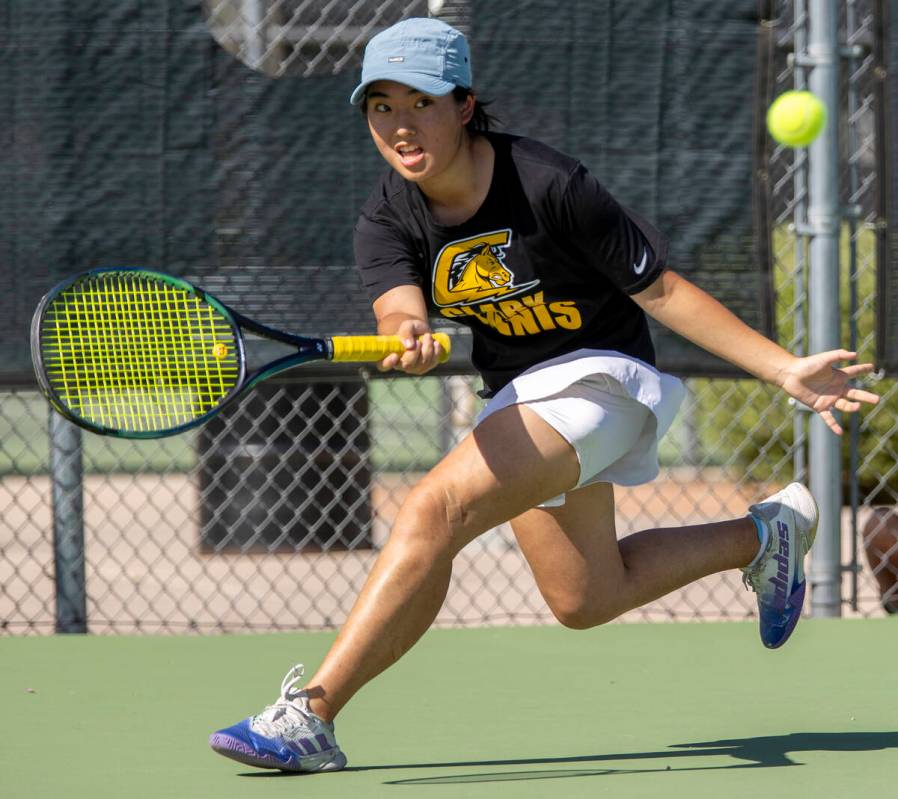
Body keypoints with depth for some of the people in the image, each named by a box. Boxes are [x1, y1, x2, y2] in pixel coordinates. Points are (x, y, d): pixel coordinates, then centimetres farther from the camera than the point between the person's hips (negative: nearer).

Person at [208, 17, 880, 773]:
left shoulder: (548, 186, -23)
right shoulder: (387, 221, -9)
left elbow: (658, 288, -16)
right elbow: (399, 310, -28)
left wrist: (788, 369, -18)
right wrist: (410, 338, -54)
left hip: (599, 374, -7)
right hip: (518, 397, 7)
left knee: (433, 511, -26)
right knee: (584, 600, 19)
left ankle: (310, 714, -28)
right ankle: (761, 535, 40)